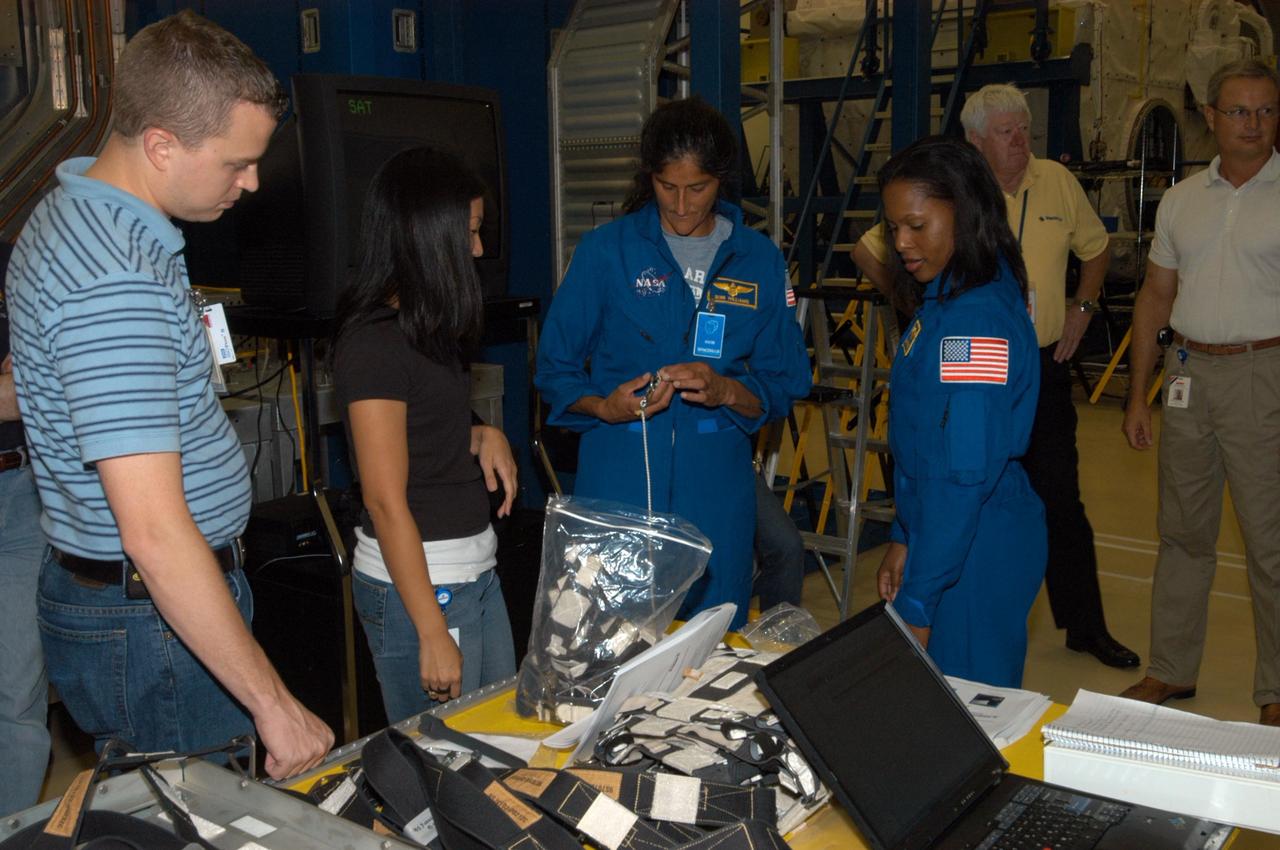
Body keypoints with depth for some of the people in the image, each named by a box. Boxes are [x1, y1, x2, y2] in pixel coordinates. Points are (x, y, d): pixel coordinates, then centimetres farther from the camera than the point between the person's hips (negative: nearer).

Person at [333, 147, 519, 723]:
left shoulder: (425, 327, 10)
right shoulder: (374, 342, -17)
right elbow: (386, 502, -19)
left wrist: (482, 436, 2)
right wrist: (432, 633, -18)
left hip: (475, 568, 9)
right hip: (417, 583, -9)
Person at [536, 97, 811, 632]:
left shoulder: (758, 261, 6)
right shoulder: (607, 250, 0)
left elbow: (782, 385, 6)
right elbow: (554, 368, 3)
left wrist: (724, 391, -14)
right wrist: (605, 407, -17)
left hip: (717, 490, 2)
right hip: (618, 483, -2)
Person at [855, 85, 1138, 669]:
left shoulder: (1058, 183, 4)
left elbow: (1095, 248, 20)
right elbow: (867, 253, -3)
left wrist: (1083, 306, 6)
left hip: (1044, 365, 3)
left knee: (1061, 500, 8)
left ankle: (1085, 627, 21)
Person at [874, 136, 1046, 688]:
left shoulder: (977, 320, -21)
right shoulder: (943, 303, 10)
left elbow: (963, 475, -23)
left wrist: (918, 601, -20)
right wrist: (903, 538, 15)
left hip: (974, 555, -9)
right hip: (942, 539, 9)